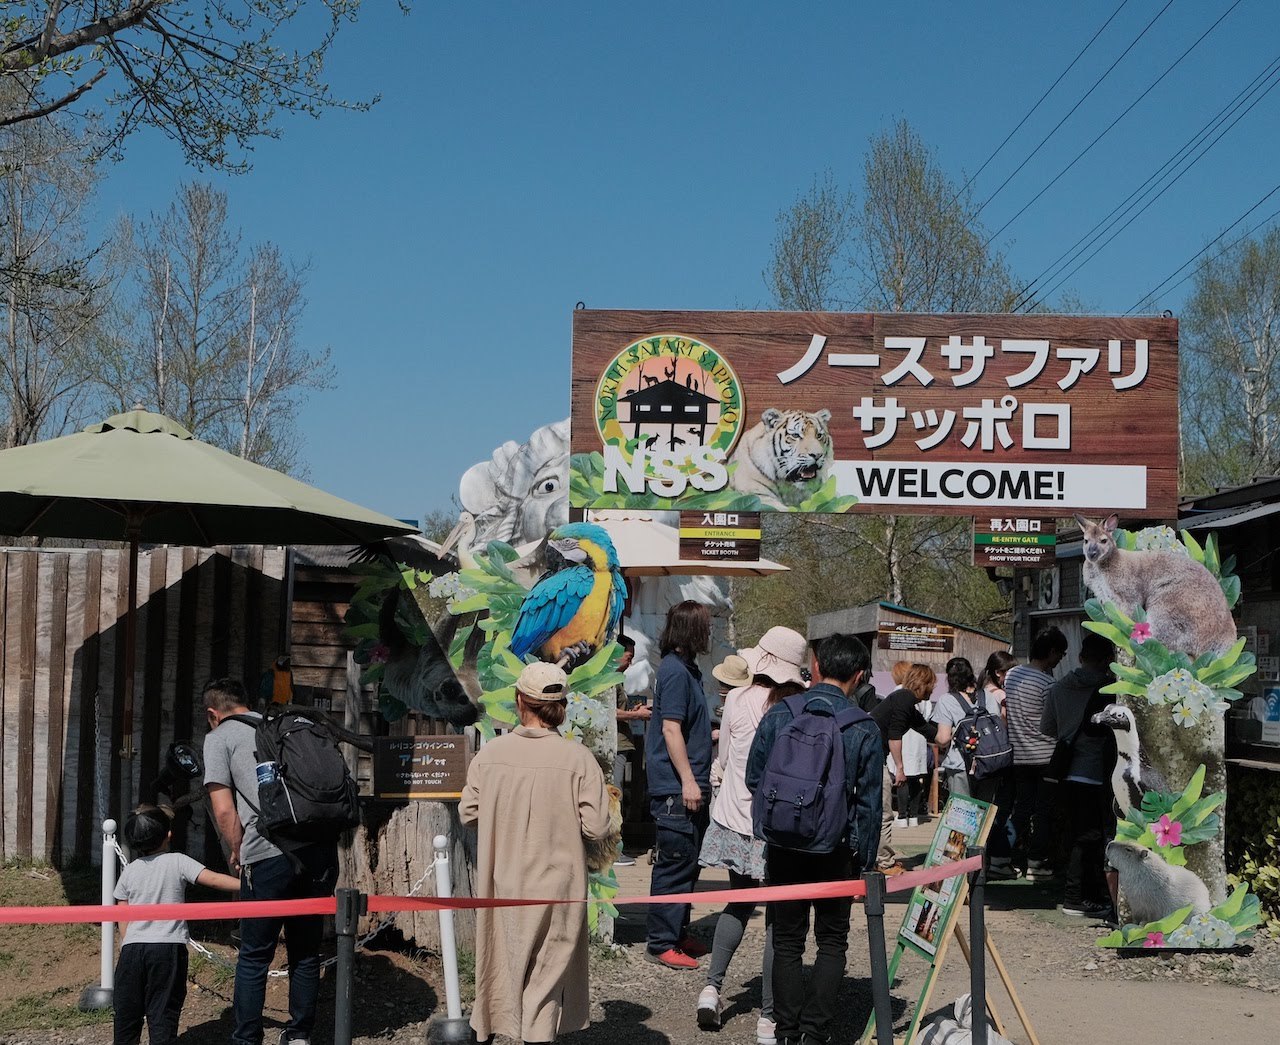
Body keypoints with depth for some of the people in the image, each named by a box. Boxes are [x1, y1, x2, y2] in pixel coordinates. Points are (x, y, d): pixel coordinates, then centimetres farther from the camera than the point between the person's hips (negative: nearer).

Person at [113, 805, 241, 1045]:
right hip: (169, 947, -3)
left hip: (132, 947, 3)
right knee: (163, 1011, 0)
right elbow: (213, 879, -13)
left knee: (127, 1009, 13)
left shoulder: (129, 871, 8)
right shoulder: (177, 862, -3)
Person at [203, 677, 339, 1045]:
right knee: (306, 951, 16)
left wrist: (236, 854, 14)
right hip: (322, 847, 5)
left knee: (254, 956, 8)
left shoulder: (219, 737, 9)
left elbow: (224, 810, -1)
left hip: (269, 854, -5)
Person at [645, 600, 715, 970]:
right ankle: (661, 943, 1)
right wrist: (688, 780, -21)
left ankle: (678, 933, 27)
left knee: (687, 865, 17)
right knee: (674, 865, -5)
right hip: (675, 787, -10)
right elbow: (671, 729, -20)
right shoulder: (675, 670, -16)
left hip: (688, 787, 10)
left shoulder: (686, 669, 15)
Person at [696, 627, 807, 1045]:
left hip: (735, 819, 3)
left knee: (739, 901, 23)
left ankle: (712, 986, 14)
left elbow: (723, 760, 7)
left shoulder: (738, 700, -5)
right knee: (778, 918, 4)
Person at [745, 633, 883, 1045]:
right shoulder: (865, 729, -8)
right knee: (832, 941, 12)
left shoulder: (778, 714, -5)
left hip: (784, 845, 1)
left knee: (787, 941, 12)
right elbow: (869, 801, -3)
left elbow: (754, 778, 2)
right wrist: (864, 860, 6)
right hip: (836, 849, -1)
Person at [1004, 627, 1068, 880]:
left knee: (1022, 807, 12)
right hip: (1045, 755, -6)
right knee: (1044, 811, 2)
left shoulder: (1011, 674, 4)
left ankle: (1018, 859, 15)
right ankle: (1037, 862, 4)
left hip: (1018, 754, 7)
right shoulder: (1047, 683, -18)